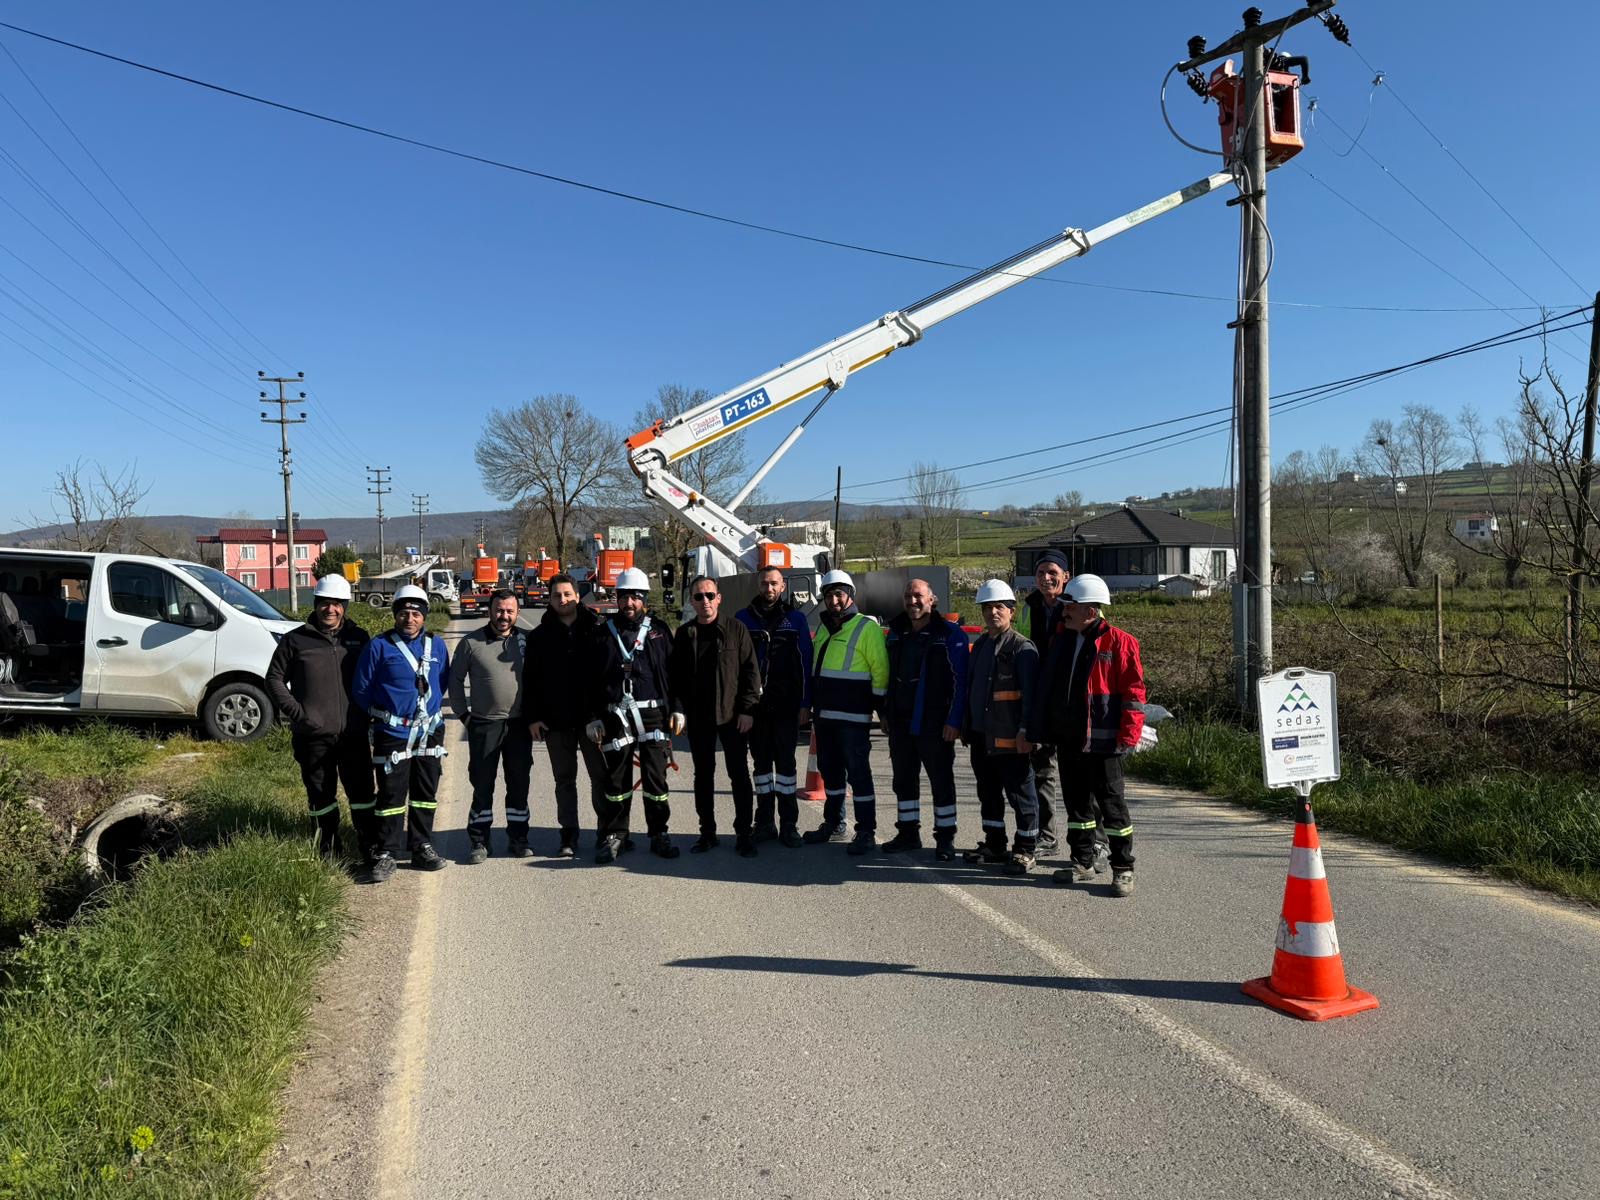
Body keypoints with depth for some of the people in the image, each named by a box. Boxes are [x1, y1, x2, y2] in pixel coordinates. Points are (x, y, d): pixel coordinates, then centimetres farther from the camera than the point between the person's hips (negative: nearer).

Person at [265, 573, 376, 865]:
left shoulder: (358, 637, 7)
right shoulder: (295, 640, 1)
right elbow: (275, 679, 5)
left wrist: (366, 710, 3)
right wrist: (296, 712, -6)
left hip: (353, 733, 1)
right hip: (312, 736, -1)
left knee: (362, 792, 3)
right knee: (321, 796, 9)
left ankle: (371, 849, 12)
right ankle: (328, 852, 22)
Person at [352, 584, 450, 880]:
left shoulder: (437, 646, 6)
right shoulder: (379, 646, -5)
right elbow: (361, 689, 1)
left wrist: (432, 708, 10)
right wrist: (381, 715, 8)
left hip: (430, 732, 4)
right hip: (392, 734, -4)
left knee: (426, 793, 11)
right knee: (391, 794, 0)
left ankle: (422, 847, 22)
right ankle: (387, 853, 9)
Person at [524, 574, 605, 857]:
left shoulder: (596, 630, 0)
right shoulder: (539, 636, 5)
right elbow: (530, 680, 5)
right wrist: (532, 717, -2)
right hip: (556, 720, 2)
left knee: (601, 776, 6)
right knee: (564, 780, 9)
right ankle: (569, 836, 17)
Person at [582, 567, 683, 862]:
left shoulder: (658, 632, 8)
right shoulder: (603, 634, 7)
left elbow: (673, 672, 10)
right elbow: (589, 680, 7)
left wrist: (676, 708, 3)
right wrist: (592, 718, 2)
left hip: (653, 713, 0)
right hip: (615, 716, 0)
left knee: (656, 777, 2)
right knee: (616, 779, 4)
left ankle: (659, 835, 14)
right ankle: (614, 836, 17)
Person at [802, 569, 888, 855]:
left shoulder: (867, 628, -9)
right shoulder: (824, 629, 16)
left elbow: (880, 669, -12)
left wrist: (882, 708, -14)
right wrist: (812, 704, 21)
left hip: (853, 717, -8)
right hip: (824, 714, 8)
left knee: (858, 773, -4)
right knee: (829, 770, 16)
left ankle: (866, 831, 4)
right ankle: (833, 824, 29)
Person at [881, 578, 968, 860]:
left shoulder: (950, 634, -9)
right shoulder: (895, 633, 10)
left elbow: (960, 680, -11)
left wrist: (954, 721, -16)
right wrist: (886, 713, 13)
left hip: (934, 724, -6)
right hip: (900, 723, 6)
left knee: (941, 781, 3)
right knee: (903, 779, 14)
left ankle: (945, 839, 14)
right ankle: (908, 833, 26)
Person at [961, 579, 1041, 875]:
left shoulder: (1022, 648, -9)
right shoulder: (980, 646, 16)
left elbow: (1030, 693, -15)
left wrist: (1026, 731, -20)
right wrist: (966, 726, 20)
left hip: (1009, 737, -8)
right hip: (981, 735, 8)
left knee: (1020, 793, 1)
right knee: (988, 793, 16)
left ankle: (1024, 850, 10)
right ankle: (994, 845, 28)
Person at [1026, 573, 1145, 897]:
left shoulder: (1118, 642, -9)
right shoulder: (1062, 641, 13)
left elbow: (1134, 689, -11)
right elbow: (1048, 687, 19)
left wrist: (1128, 735, -16)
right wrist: (1039, 730, 16)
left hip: (1102, 742, -7)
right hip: (1068, 739, 7)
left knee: (1112, 805, 0)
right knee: (1076, 803, 14)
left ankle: (1123, 869, 10)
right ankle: (1082, 863, 26)